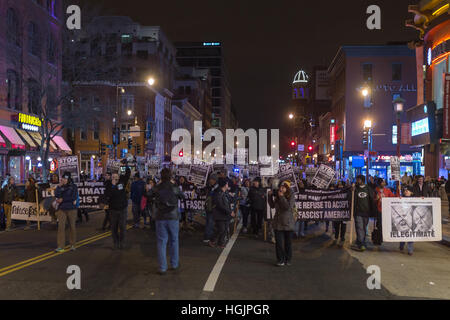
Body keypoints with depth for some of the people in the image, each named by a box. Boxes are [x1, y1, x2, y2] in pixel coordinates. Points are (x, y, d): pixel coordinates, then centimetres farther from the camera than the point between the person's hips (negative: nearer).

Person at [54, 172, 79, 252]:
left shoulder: (73, 186, 0)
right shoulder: (60, 187, 9)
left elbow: (74, 197, -9)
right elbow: (56, 195, -6)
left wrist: (62, 199, -7)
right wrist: (59, 186, -12)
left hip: (71, 209, -2)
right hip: (61, 209, 2)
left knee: (72, 226, 6)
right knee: (61, 227, -6)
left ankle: (72, 245, 18)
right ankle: (60, 246, -4)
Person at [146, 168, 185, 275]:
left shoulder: (156, 188, -6)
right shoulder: (175, 188, -7)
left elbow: (148, 196, 9)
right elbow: (182, 196, 9)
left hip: (160, 218, 0)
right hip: (173, 218, 0)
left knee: (161, 242, 5)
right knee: (174, 241, 15)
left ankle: (162, 268, 4)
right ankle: (174, 264, 25)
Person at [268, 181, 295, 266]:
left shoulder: (291, 197, -8)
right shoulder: (277, 197, 7)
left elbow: (288, 207, -22)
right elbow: (272, 205, 15)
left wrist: (282, 197, -22)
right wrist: (270, 196, 5)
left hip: (288, 224, -4)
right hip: (278, 223, 4)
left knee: (288, 242, 9)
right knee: (279, 242, 0)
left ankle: (288, 259, 21)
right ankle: (280, 260, 7)